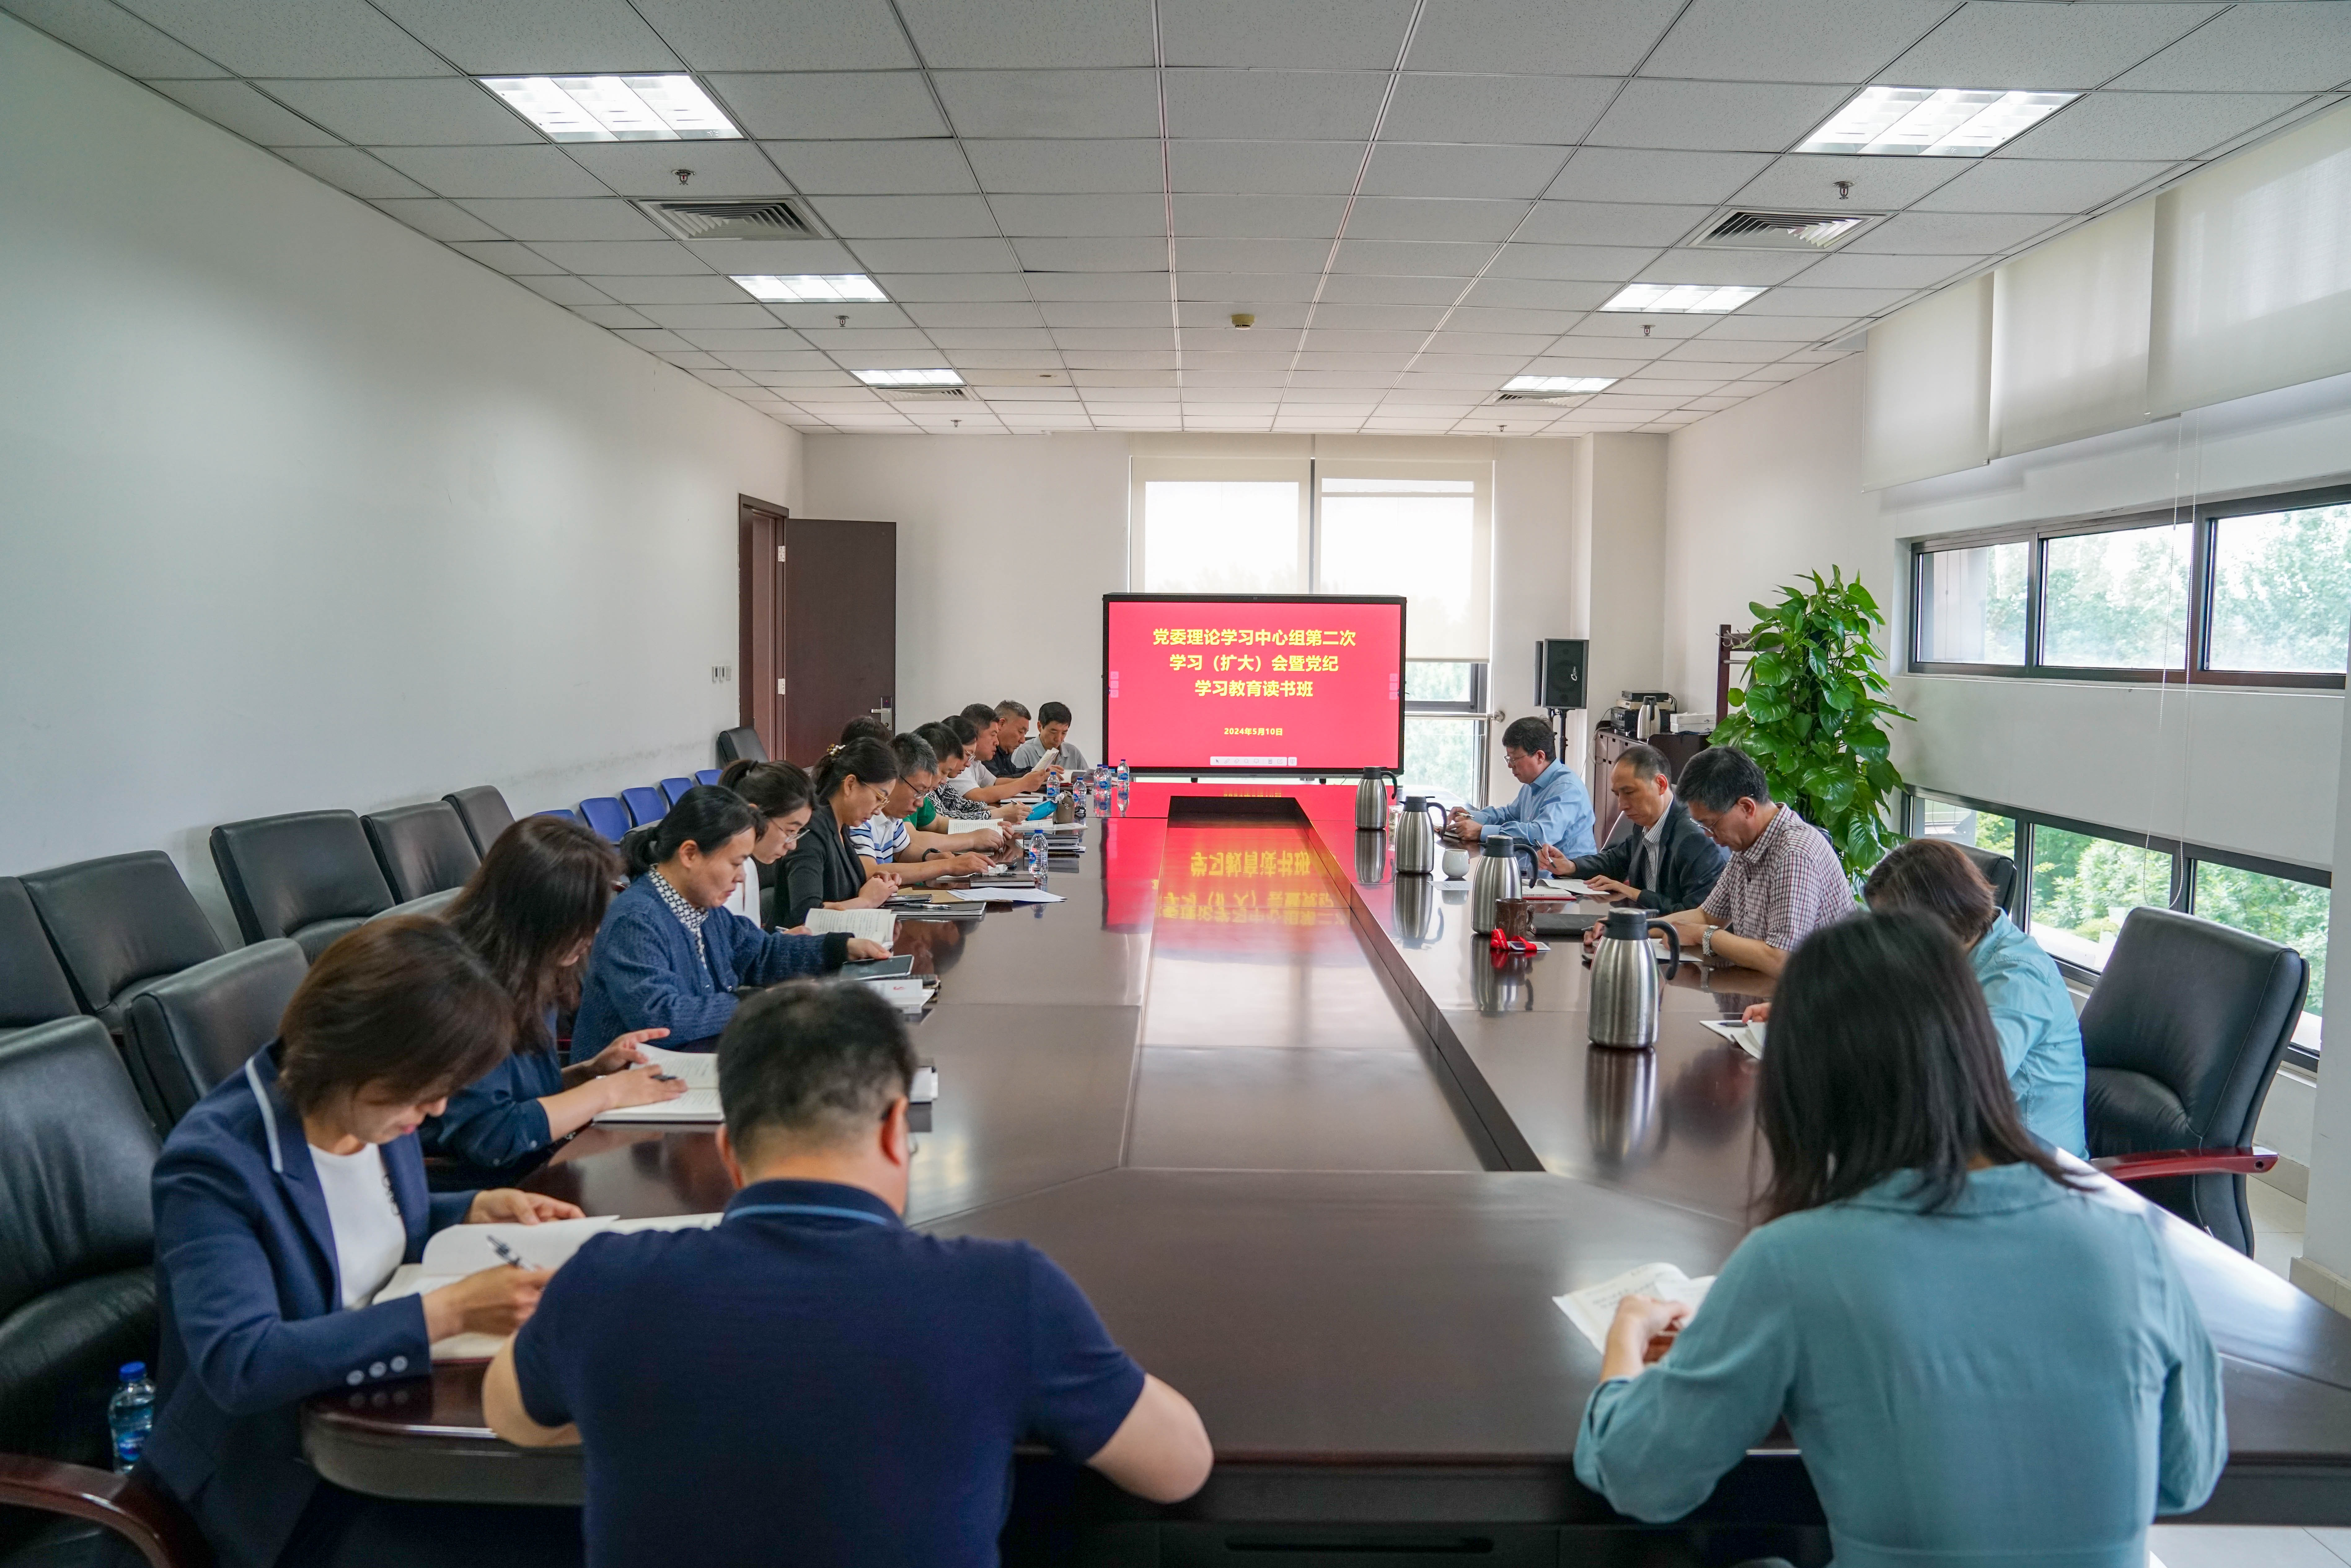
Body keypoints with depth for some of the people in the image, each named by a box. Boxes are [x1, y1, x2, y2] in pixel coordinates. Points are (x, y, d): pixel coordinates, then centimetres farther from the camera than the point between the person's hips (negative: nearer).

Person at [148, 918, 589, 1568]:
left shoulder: (376, 1105, -3)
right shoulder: (215, 1163, -23)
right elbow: (239, 1364, -32)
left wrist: (478, 1210, -3)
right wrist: (449, 1311, -37)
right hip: (284, 1481, -6)